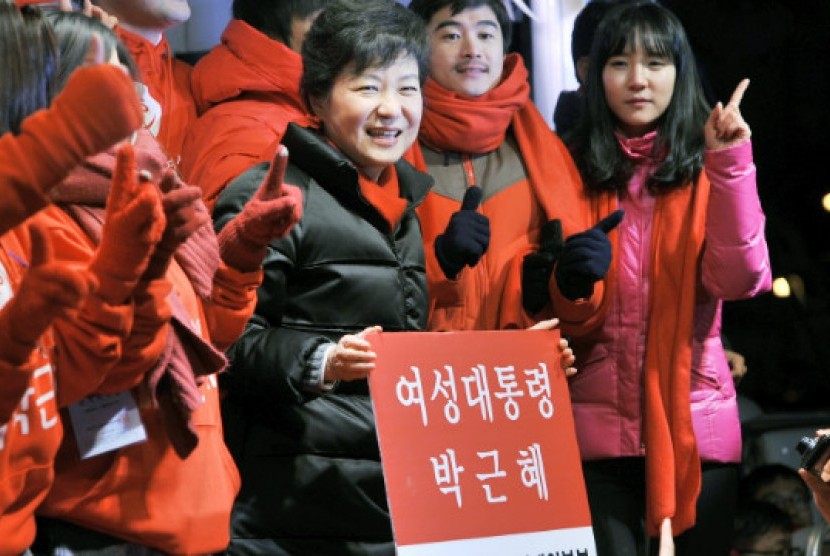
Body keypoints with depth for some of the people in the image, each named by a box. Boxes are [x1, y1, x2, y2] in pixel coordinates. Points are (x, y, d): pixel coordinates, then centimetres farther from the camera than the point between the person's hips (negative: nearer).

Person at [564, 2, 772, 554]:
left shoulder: (706, 167, 3)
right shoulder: (572, 170, 6)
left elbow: (739, 280, -13)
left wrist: (730, 164, -19)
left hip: (693, 425, 0)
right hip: (597, 425, 0)